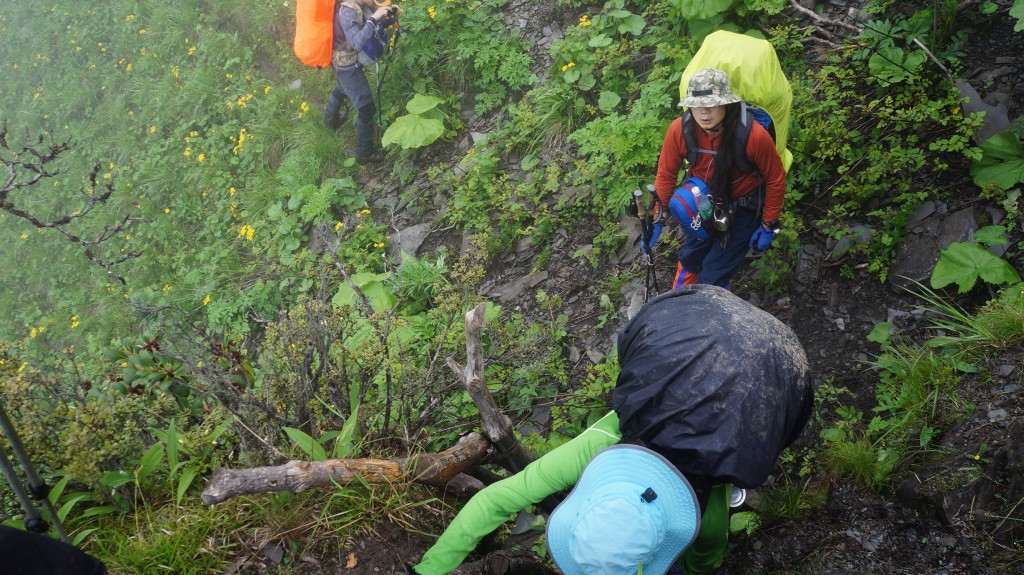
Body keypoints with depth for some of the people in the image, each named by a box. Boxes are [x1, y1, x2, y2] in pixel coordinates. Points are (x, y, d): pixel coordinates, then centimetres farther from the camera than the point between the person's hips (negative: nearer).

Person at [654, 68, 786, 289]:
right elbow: (666, 174, -9)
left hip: (742, 210, -3)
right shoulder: (679, 130, -26)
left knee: (715, 274, -1)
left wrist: (769, 226, -9)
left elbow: (775, 180, -17)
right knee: (690, 257, 24)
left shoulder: (755, 135, -34)